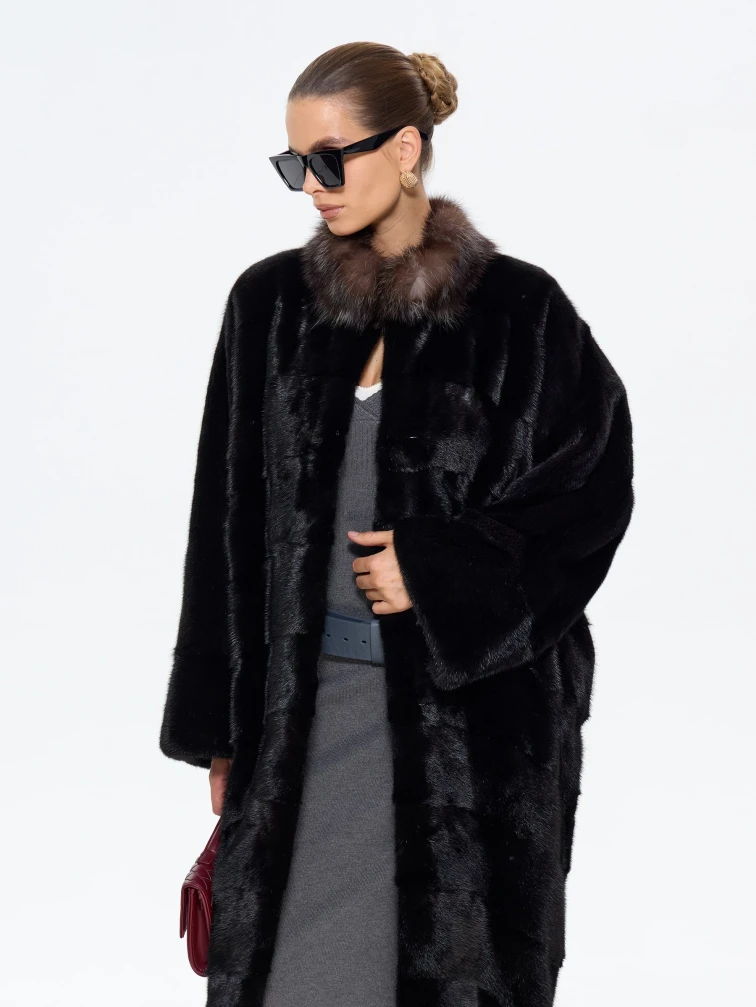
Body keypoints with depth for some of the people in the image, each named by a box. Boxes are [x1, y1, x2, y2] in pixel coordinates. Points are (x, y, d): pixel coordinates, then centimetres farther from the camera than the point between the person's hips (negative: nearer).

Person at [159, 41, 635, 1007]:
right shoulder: (270, 304, 3)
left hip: (469, 698, -2)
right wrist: (220, 729, 5)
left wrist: (437, 569, -14)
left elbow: (591, 490, -3)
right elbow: (227, 523, 6)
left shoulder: (518, 311, -5)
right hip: (303, 700, 3)